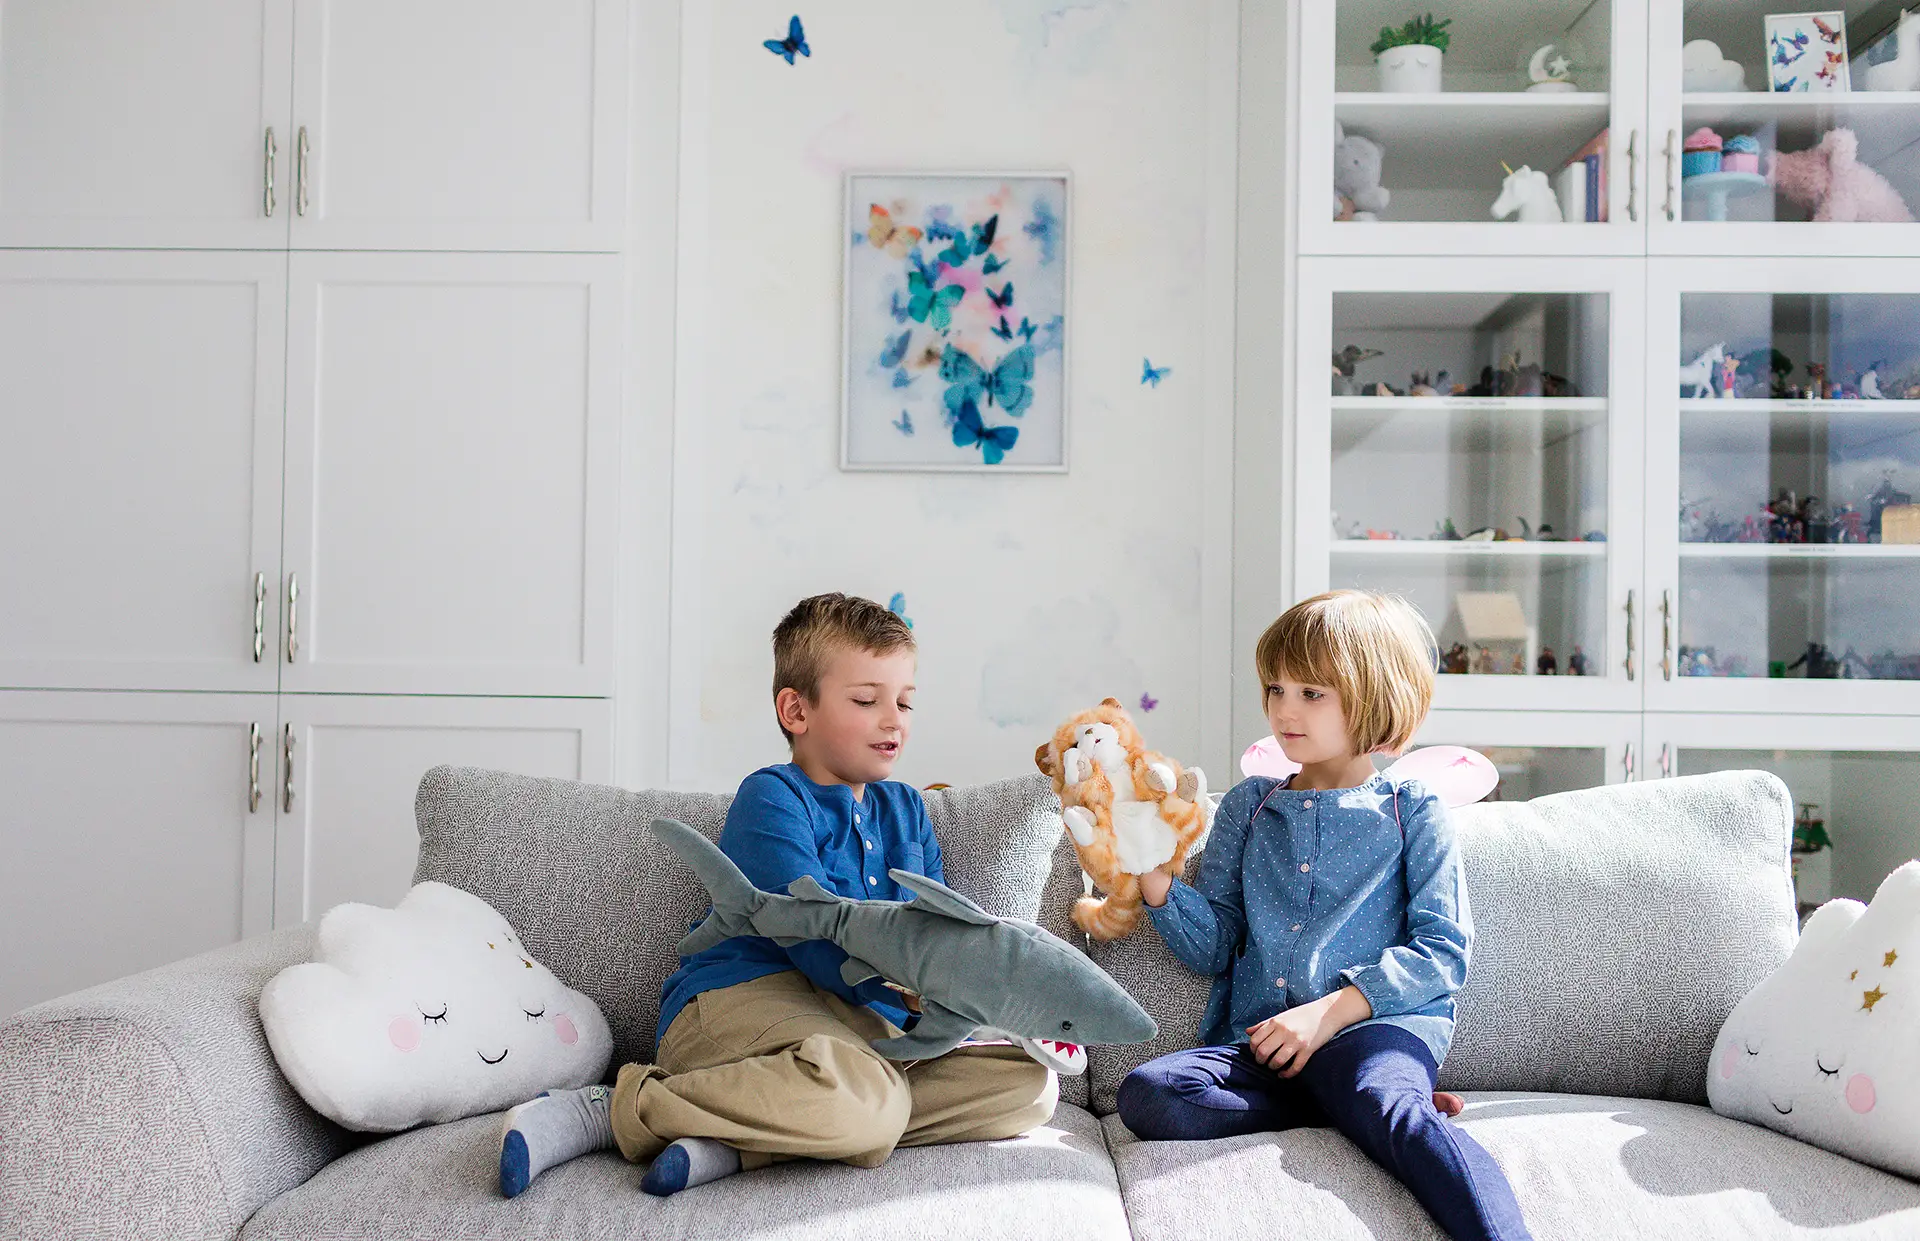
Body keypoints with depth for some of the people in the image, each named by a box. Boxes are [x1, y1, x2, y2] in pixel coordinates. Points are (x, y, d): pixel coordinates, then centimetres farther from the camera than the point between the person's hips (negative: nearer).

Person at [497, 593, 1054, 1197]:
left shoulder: (906, 809, 22)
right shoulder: (769, 799, -2)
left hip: (866, 1023, 8)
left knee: (1031, 1083, -11)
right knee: (865, 1103, -39)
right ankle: (615, 1111, -18)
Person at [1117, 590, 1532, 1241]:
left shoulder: (1412, 812, 10)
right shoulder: (1248, 804, 20)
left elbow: (1443, 950, 0)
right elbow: (1213, 947, 14)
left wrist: (1330, 1012, -12)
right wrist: (1151, 872, -5)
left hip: (1377, 1026, -4)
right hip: (1256, 1042, 4)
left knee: (1394, 1113, -38)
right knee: (1146, 1094, -27)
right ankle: (1359, 1104, -16)